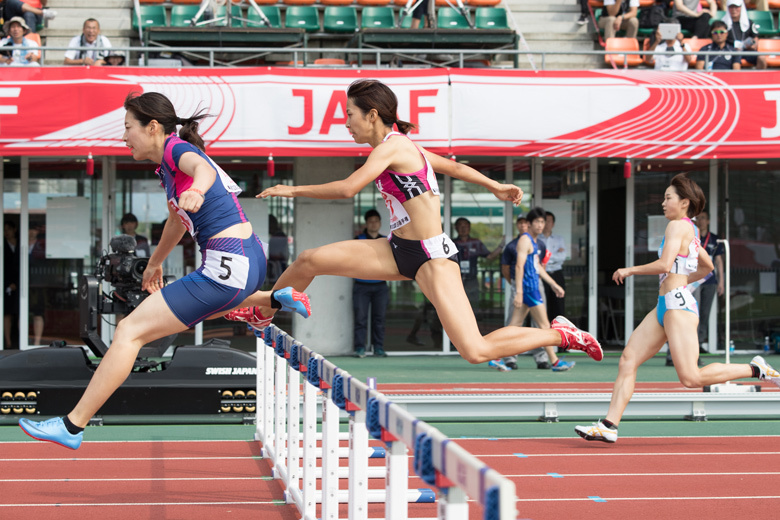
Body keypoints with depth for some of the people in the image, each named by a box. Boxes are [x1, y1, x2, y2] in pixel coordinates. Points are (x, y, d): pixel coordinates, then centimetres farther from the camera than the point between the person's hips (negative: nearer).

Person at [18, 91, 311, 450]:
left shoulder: (177, 148, -11)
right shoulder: (166, 168, 16)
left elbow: (204, 169, -35)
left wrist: (196, 190, -58)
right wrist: (155, 263, 47)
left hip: (227, 267, -10)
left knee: (130, 331, -11)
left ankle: (72, 426, -10)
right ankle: (278, 299, 35)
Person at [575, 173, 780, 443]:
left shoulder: (677, 226, -9)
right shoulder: (690, 230, 20)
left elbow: (664, 264, -21)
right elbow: (707, 266, 32)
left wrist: (630, 270, -10)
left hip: (678, 304, -10)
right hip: (665, 306, 10)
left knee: (691, 378, -14)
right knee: (628, 360, 1)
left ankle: (756, 369, -4)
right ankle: (609, 426, -4)